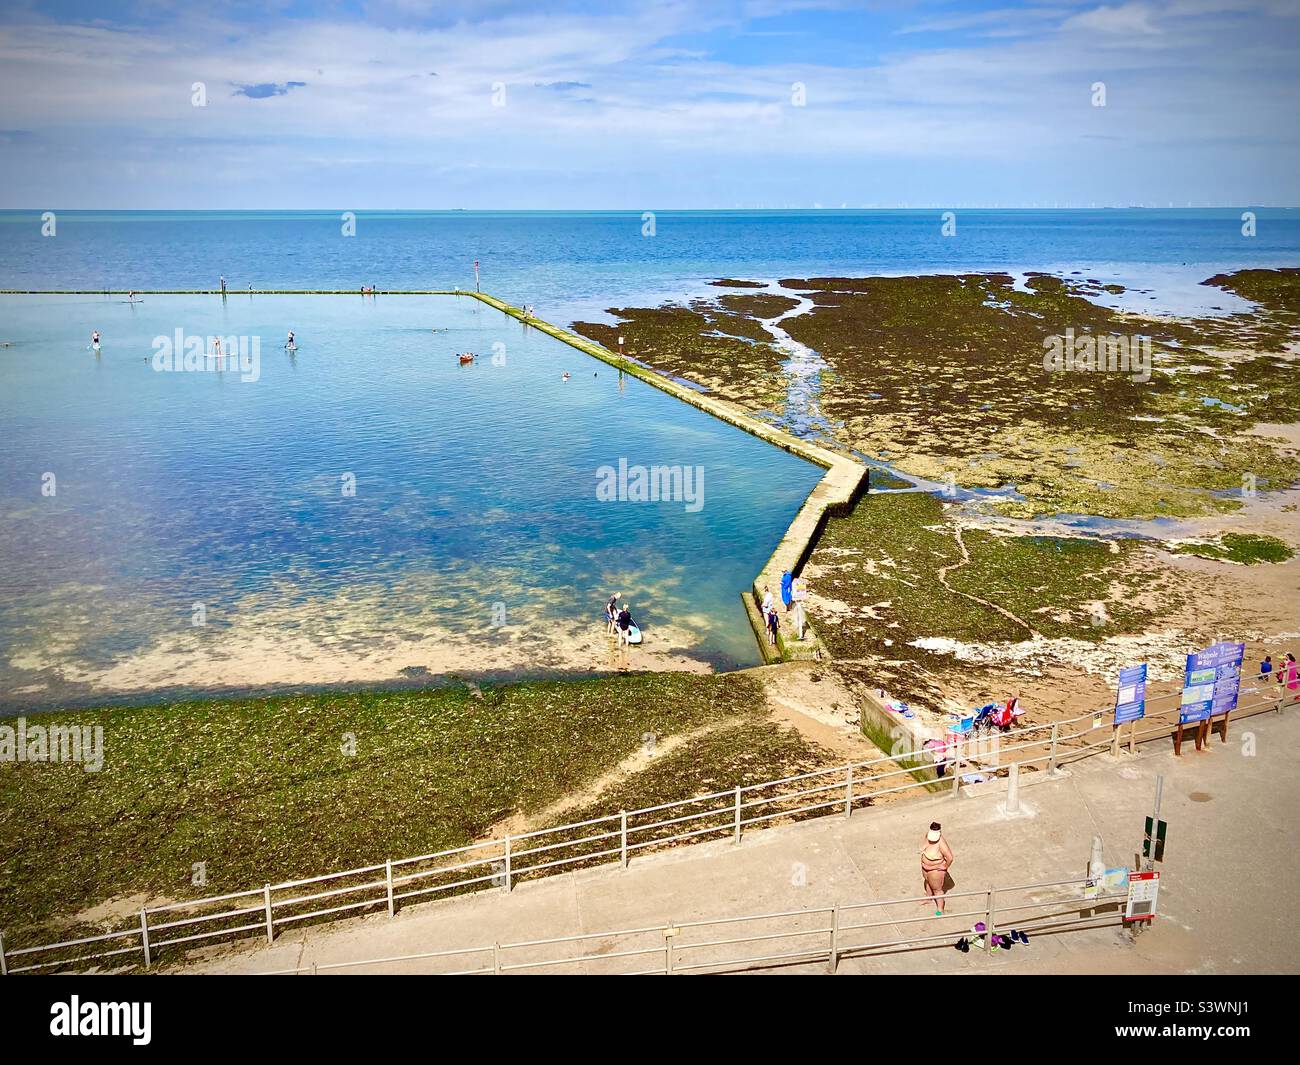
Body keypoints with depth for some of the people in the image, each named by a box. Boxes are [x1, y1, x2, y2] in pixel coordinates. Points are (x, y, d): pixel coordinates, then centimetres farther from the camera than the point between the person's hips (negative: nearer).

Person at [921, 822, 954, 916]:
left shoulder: (941, 843, -37)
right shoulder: (928, 835, -15)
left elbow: (950, 858, -32)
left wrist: (945, 868, -16)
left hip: (936, 869, -8)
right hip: (925, 866, 8)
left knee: (937, 889, 10)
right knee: (927, 882, 31)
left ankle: (940, 910, 29)